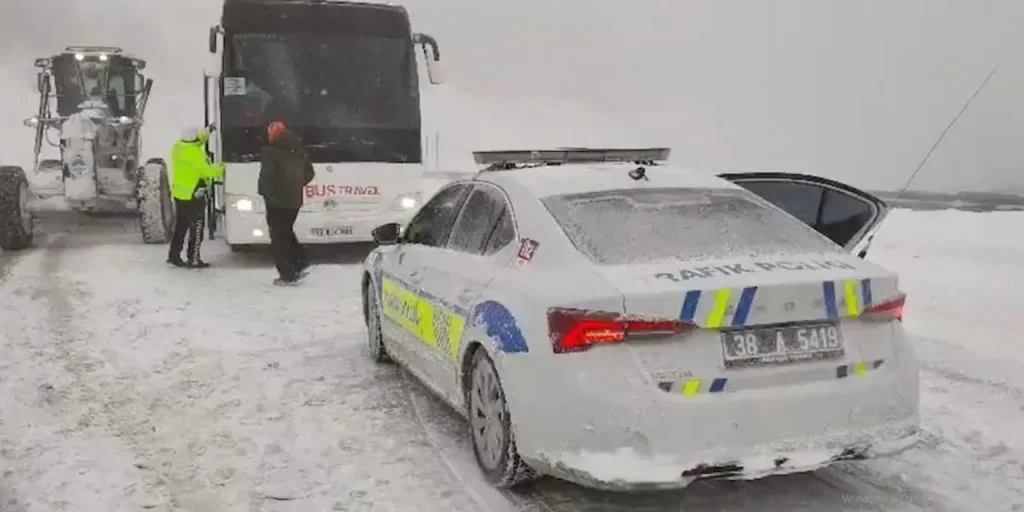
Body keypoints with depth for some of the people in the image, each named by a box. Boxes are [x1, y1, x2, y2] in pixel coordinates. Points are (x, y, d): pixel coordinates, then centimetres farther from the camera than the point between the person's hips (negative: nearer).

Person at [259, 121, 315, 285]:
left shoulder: (270, 151, -12)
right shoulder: (299, 150, 9)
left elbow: (267, 175, -20)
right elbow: (309, 173, 12)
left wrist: (264, 192, -6)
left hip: (277, 200, -6)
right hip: (294, 200, 6)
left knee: (278, 237, 2)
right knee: (287, 232, 23)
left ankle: (287, 275, 1)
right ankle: (300, 264, 13)